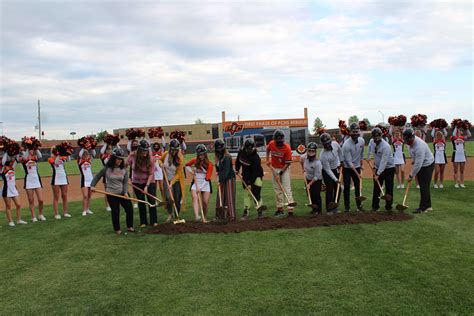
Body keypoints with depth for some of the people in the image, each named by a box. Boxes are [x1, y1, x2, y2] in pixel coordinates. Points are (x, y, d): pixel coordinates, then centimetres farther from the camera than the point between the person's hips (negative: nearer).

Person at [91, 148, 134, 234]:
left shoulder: (124, 169, 0)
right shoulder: (106, 169, -7)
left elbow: (125, 182, -4)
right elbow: (97, 177, 3)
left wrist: (125, 192, -16)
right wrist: (93, 185, -9)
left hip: (123, 193, 3)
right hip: (111, 194, -3)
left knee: (130, 209, 3)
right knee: (115, 212, 5)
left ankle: (129, 226, 23)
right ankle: (117, 229, 23)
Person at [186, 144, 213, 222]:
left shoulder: (209, 164, -9)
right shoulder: (194, 161, 2)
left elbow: (207, 178, -14)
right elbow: (187, 165, 21)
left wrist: (200, 188, -20)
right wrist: (191, 171, 0)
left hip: (206, 183, -1)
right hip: (195, 183, 2)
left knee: (205, 202, -3)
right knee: (195, 198, -23)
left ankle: (204, 217, 18)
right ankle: (197, 216, -36)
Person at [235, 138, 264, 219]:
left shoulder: (256, 157, -27)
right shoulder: (241, 152, -8)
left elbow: (255, 172, -29)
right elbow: (238, 161, 15)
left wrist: (250, 183, -32)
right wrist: (237, 169, 13)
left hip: (256, 176, -5)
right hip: (246, 177, 5)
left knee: (256, 193, -10)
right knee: (247, 194, 7)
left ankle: (259, 211, 4)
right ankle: (246, 212, 12)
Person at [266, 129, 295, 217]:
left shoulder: (287, 148, -22)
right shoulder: (271, 144, -11)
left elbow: (288, 163, -19)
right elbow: (268, 150, 16)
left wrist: (280, 173, -21)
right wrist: (268, 159, 8)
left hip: (284, 169, -4)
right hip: (274, 169, 4)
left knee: (287, 189, -11)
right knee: (277, 190, 11)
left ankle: (290, 209, -13)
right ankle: (280, 208, 22)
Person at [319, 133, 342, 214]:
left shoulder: (335, 144, -19)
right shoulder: (323, 155, -33)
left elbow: (340, 151, 7)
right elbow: (328, 170, -26)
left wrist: (341, 161, 8)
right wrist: (335, 179, -26)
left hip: (336, 169, 6)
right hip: (327, 172, -6)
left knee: (338, 189, 8)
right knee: (330, 189, -8)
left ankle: (335, 207, 20)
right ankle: (329, 209, 2)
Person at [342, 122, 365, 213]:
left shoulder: (362, 141, -8)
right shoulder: (346, 145, -25)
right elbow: (349, 161, -24)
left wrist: (361, 164, 15)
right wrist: (357, 173, -25)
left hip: (357, 167, 4)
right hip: (347, 168, -4)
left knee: (358, 187, 8)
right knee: (347, 187, -3)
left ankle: (359, 205, 17)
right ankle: (347, 207, 6)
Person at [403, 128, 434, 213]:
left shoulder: (419, 146, -34)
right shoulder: (412, 141, -7)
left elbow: (418, 164, -30)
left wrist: (412, 175, -23)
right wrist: (413, 161, 16)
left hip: (427, 165, -9)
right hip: (420, 165, 9)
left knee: (424, 187, -8)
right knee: (422, 186, 13)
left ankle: (423, 207, -1)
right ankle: (428, 206, 22)